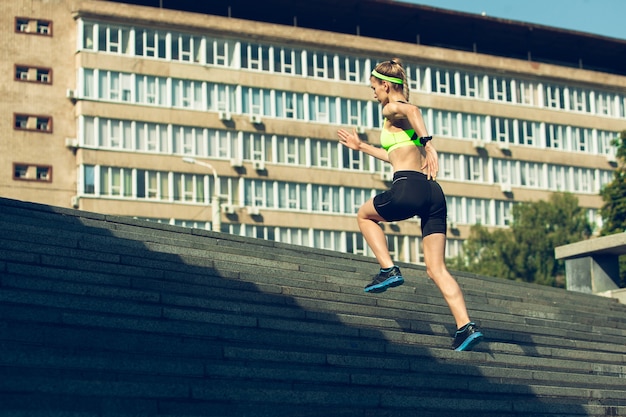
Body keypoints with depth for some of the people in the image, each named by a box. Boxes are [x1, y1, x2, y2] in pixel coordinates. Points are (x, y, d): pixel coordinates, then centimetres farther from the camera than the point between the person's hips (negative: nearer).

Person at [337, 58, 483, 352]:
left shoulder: (392, 109, 3)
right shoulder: (407, 113, 28)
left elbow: (413, 111, -24)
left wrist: (428, 144, -35)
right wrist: (361, 147, 49)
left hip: (408, 188, -8)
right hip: (433, 192, 8)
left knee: (364, 215, 24)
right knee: (436, 268, 4)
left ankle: (389, 270, 9)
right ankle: (466, 326, -9)